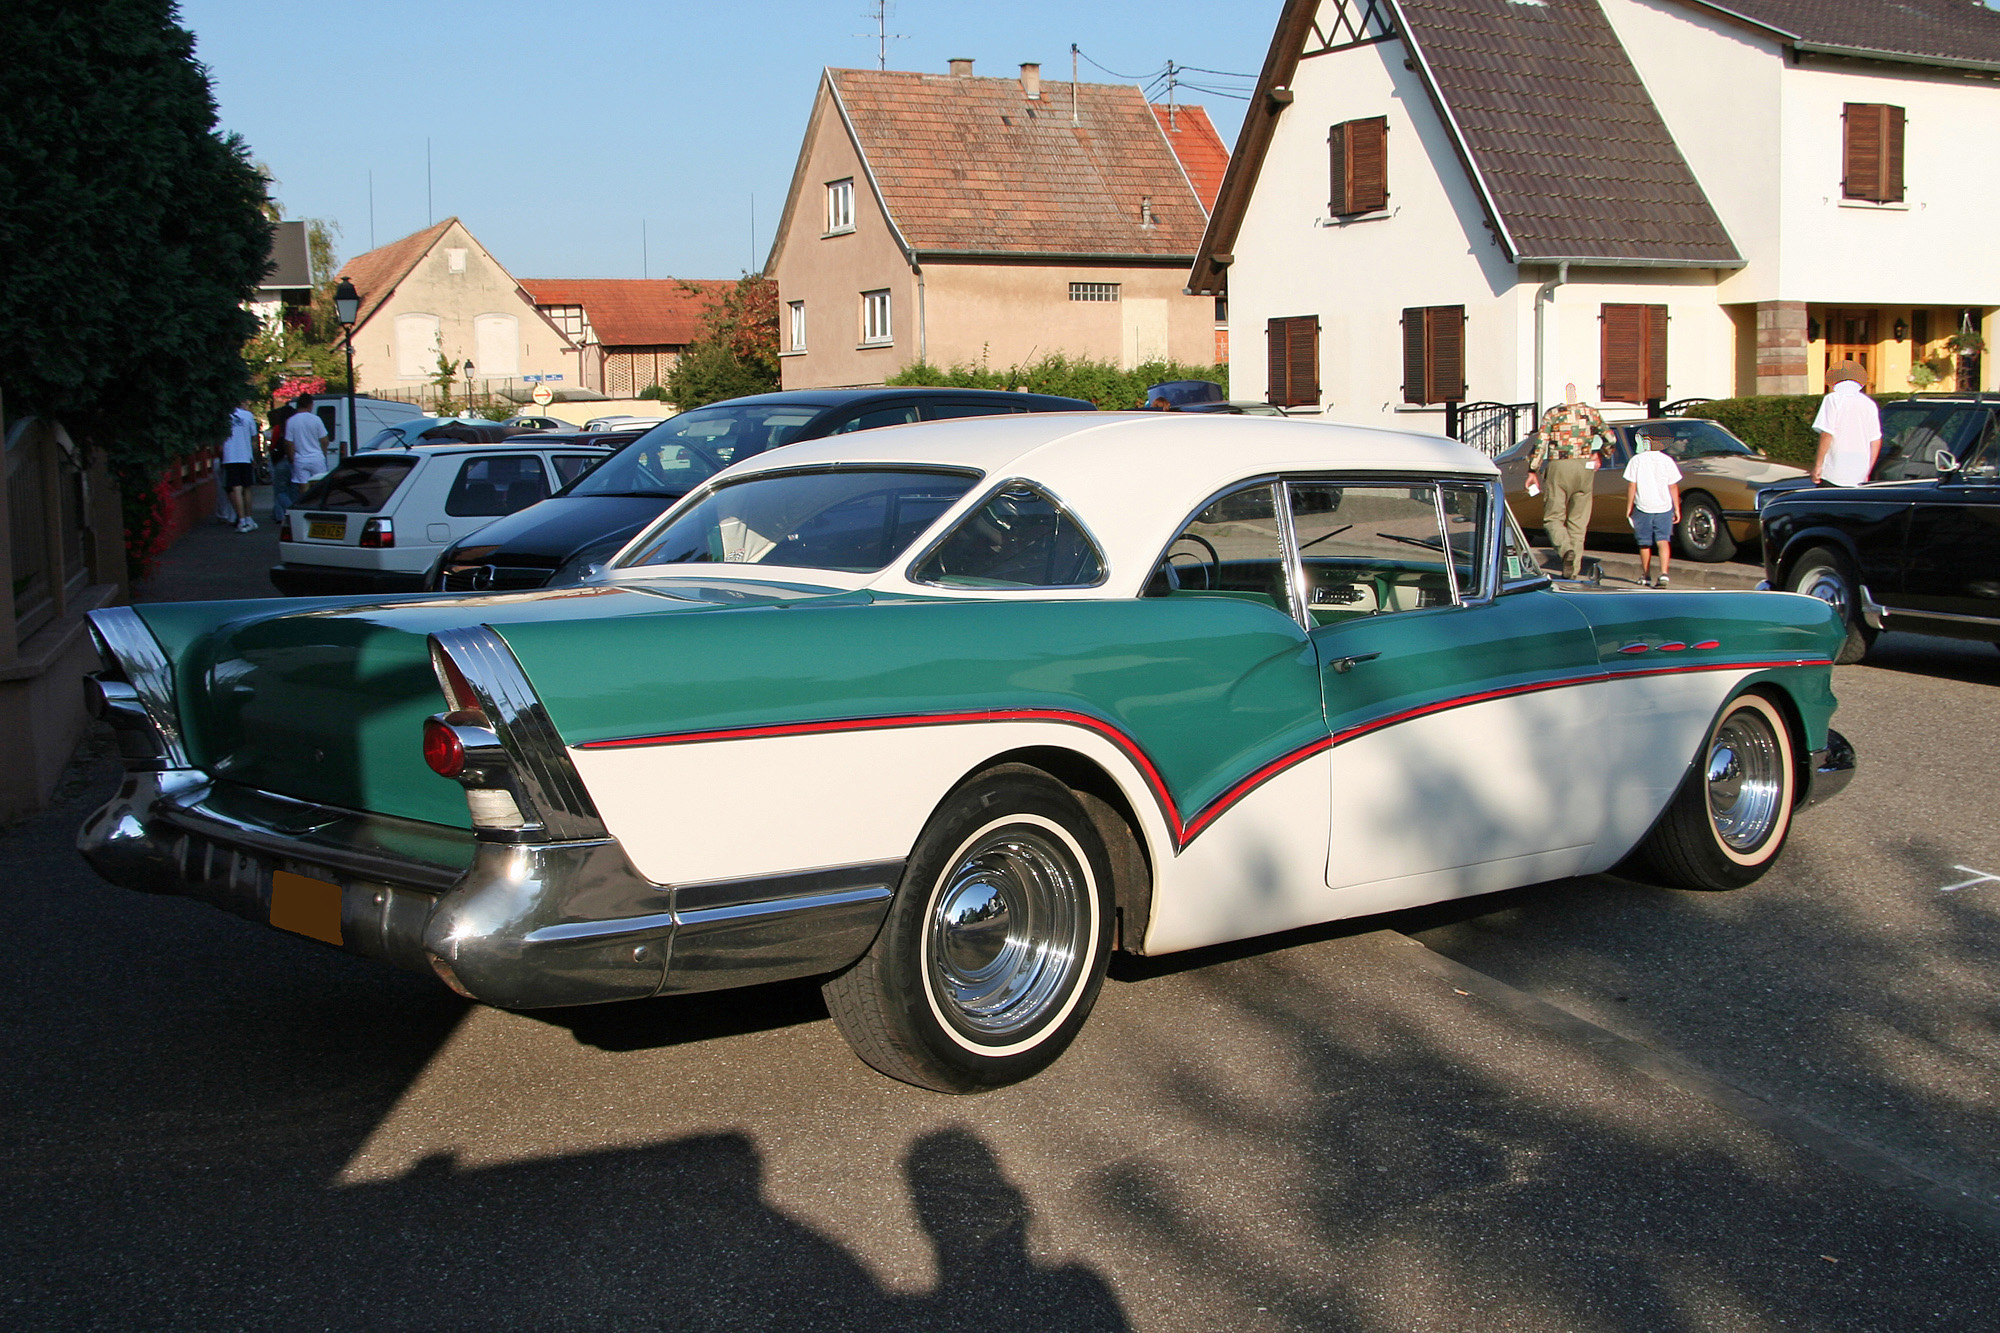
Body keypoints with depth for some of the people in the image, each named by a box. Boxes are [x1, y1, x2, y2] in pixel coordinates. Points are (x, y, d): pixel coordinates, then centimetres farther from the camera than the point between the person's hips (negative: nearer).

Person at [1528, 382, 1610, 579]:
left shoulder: (1552, 414, -2)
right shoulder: (1590, 412, 8)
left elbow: (1540, 443, -8)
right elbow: (1609, 438, 14)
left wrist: (1532, 471, -3)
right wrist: (1597, 455, 32)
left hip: (1559, 467, -3)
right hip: (1585, 467, 3)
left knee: (1553, 517, 3)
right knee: (1578, 520, 10)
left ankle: (1566, 548, -27)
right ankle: (1573, 569, 8)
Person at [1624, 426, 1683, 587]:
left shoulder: (1637, 460, -4)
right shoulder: (1667, 461, 0)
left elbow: (1631, 486, -4)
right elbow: (1673, 487, 2)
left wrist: (1629, 508, 5)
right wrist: (1677, 509, 10)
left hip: (1643, 507, -1)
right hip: (1664, 507, 1)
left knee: (1645, 543, 11)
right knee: (1663, 540, 0)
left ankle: (1646, 576, 18)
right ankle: (1663, 573, -18)